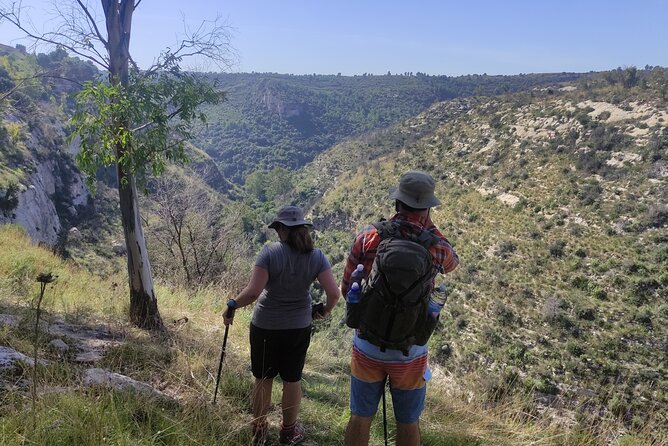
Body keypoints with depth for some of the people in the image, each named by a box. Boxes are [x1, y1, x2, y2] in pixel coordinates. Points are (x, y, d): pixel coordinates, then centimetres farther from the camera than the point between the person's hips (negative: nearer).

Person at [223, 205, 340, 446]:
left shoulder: (270, 251, -17)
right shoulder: (316, 255, -8)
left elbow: (253, 292, -21)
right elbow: (334, 293, -12)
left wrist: (231, 306, -5)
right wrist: (325, 310, 8)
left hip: (265, 326, -2)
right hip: (299, 327, 2)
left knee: (263, 379, 15)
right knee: (292, 379, 17)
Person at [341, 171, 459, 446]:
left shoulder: (367, 238, -12)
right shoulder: (437, 248, -13)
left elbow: (346, 289, -3)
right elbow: (452, 262, 13)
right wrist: (427, 225, 5)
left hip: (367, 347, 1)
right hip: (410, 353, 0)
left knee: (360, 417, 18)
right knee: (408, 422, 19)